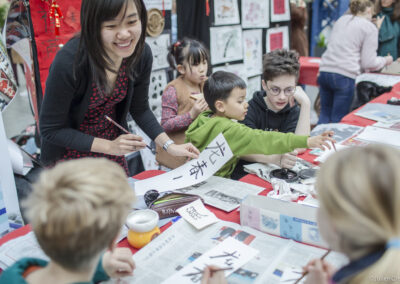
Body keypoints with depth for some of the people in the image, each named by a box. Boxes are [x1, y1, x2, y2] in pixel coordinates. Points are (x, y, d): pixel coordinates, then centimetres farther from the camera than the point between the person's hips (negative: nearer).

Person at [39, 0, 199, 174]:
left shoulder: (142, 54, -18)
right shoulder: (69, 61, -32)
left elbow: (140, 109, -2)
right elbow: (50, 129, -21)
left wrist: (169, 146, -13)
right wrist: (110, 146, -27)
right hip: (70, 152, -4)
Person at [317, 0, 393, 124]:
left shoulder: (341, 19, 18)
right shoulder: (370, 28, 1)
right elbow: (369, 63, -2)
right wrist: (385, 60, 18)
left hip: (325, 71, 6)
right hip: (345, 76, -6)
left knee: (325, 114, 15)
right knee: (338, 120, 0)